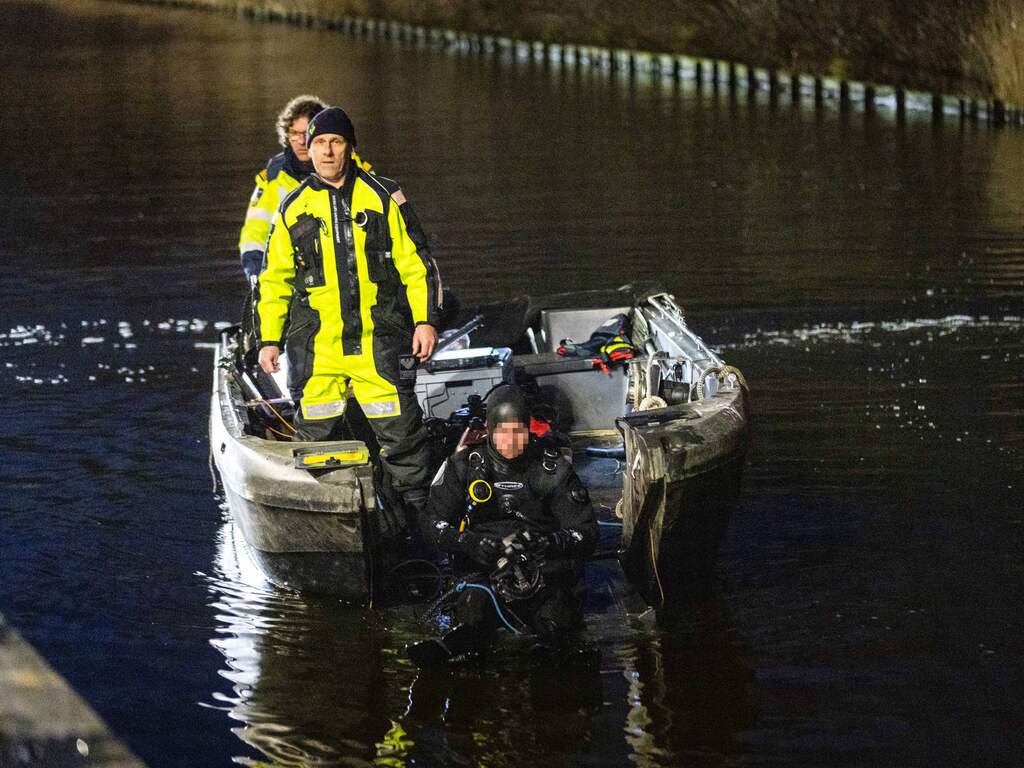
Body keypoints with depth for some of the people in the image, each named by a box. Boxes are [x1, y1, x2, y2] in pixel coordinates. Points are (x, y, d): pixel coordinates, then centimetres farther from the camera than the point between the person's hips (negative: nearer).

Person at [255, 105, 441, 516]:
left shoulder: (383, 197, 4)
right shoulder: (293, 208, 10)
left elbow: (416, 262, 6)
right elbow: (275, 278, 16)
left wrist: (425, 319, -1)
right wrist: (269, 338, 10)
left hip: (377, 339, -2)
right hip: (315, 343, 2)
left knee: (399, 430, -4)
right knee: (315, 435, 3)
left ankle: (418, 509, 5)